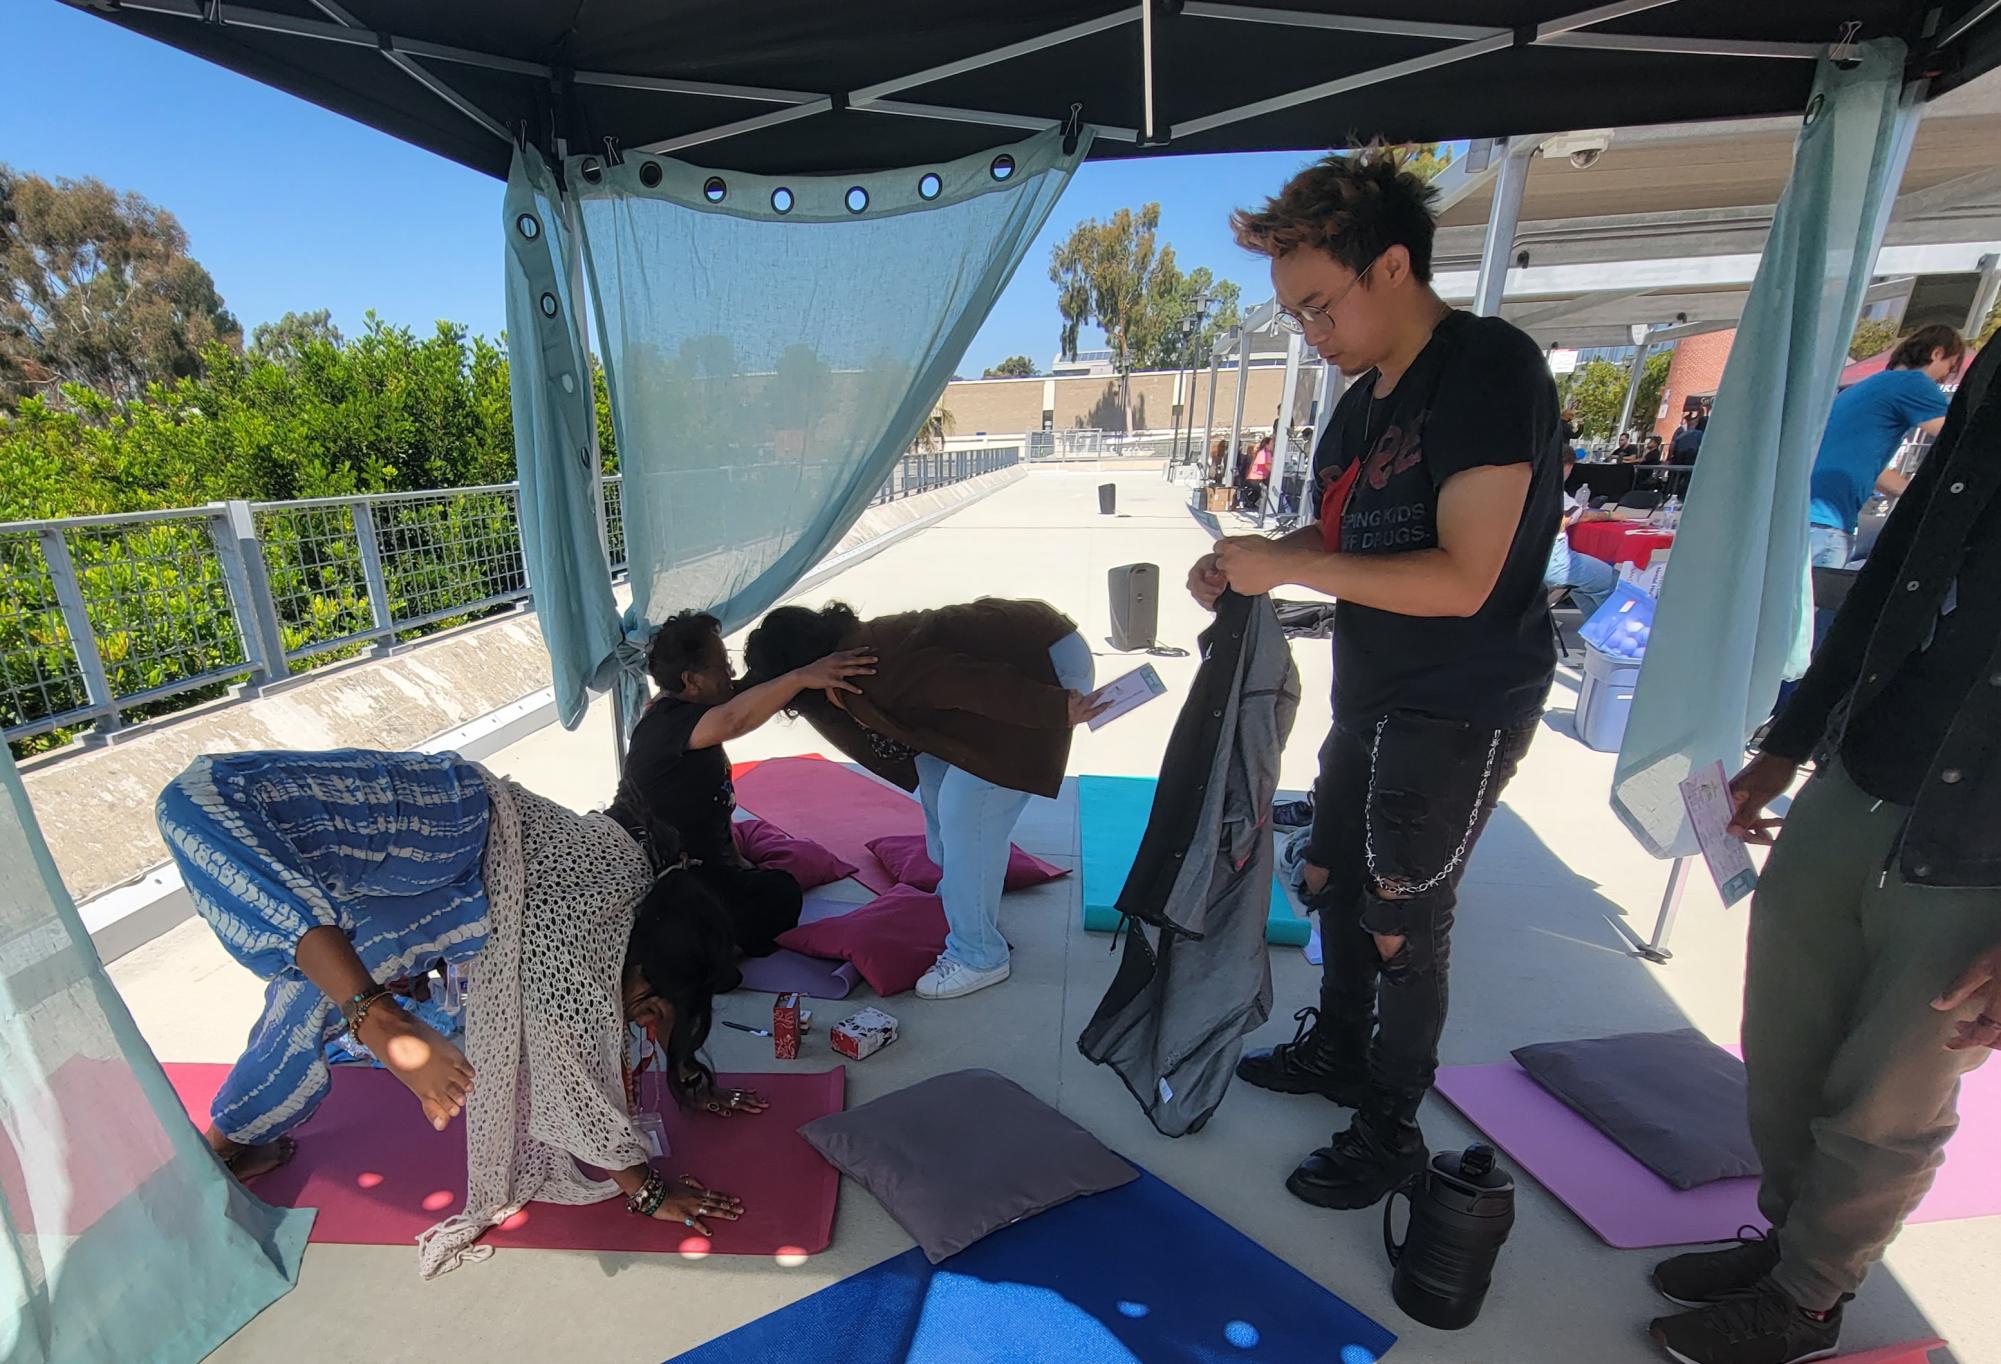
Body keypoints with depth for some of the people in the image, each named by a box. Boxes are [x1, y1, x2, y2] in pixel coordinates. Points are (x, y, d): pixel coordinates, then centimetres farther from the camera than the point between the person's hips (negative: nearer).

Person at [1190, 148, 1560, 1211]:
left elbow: (1461, 577, -27)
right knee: (1334, 881, 20)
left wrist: (1286, 565, -23)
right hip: (1372, 697, 9)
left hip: (1459, 713, -9)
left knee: (1402, 925, 4)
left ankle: (1391, 1132, 27)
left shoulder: (1489, 369, -19)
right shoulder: (1363, 398, 9)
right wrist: (1248, 564, -2)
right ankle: (1338, 1050, 44)